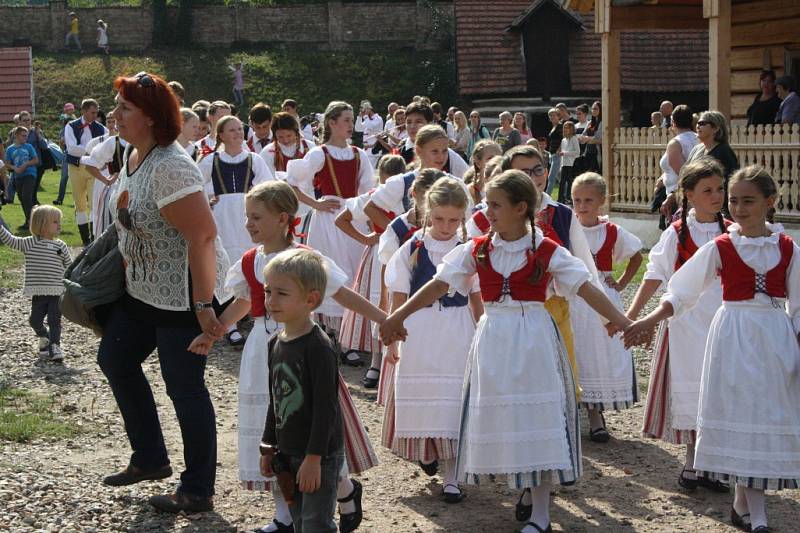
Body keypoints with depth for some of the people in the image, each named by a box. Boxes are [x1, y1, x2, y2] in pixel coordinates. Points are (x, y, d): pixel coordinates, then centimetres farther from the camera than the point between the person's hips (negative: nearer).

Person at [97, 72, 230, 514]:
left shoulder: (170, 167, -25)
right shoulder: (132, 155, 5)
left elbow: (202, 235, -29)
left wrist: (203, 306, -29)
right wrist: (127, 267, 20)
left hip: (183, 292, -10)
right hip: (142, 288, 10)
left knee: (184, 386, -2)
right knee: (114, 359, 18)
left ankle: (198, 492, 12)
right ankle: (150, 459, 32)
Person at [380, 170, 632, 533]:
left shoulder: (547, 251, -5)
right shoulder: (477, 250, 2)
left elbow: (586, 288, -9)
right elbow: (439, 285, -1)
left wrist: (622, 322, -18)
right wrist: (397, 316, -5)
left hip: (533, 342, -3)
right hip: (493, 340, 3)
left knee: (535, 420, -1)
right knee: (497, 417, 6)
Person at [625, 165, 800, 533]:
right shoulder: (720, 248, -1)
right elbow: (681, 292, -1)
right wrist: (649, 320, -13)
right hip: (735, 336, -2)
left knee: (770, 416, 2)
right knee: (740, 414, -3)